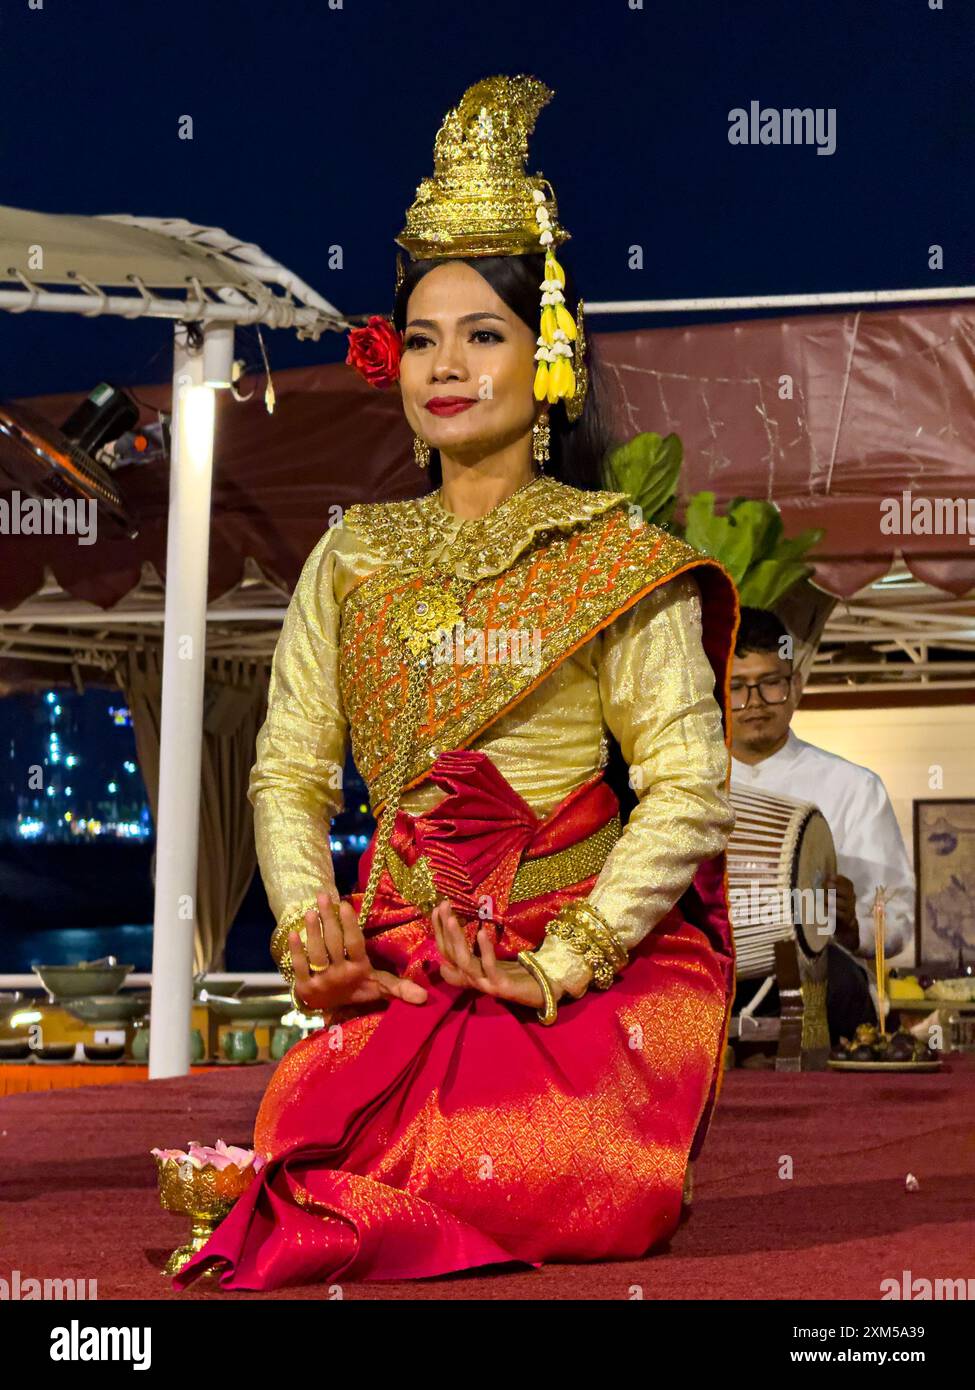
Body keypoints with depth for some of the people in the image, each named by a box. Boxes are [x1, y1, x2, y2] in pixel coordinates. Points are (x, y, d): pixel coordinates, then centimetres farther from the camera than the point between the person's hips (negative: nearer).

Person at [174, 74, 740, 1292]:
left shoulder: (619, 561, 0)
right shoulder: (352, 560, 13)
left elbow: (688, 788, -7)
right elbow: (289, 770, 10)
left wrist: (559, 964, -16)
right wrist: (309, 923, -9)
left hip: (592, 956, -2)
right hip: (400, 958, 3)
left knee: (548, 1188, -24)